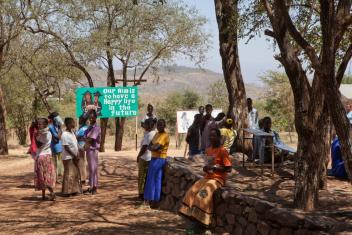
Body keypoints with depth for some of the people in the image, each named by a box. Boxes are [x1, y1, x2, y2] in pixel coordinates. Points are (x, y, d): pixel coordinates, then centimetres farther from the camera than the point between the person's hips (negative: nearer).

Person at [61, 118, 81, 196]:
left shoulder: (72, 132, 12)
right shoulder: (65, 134, -15)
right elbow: (66, 148, -18)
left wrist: (77, 155, 6)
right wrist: (74, 156, -16)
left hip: (74, 157, 9)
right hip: (68, 157, -9)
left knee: (75, 174, 11)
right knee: (69, 174, -6)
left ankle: (74, 190, 17)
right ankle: (67, 191, 0)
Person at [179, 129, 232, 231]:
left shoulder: (222, 151, -12)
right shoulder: (209, 150, 12)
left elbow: (229, 169, -16)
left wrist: (214, 167, -21)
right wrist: (206, 168, 2)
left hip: (217, 179, -8)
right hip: (207, 177, 8)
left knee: (203, 196, -27)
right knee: (191, 193, -11)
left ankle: (199, 223, -17)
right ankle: (193, 218, -9)